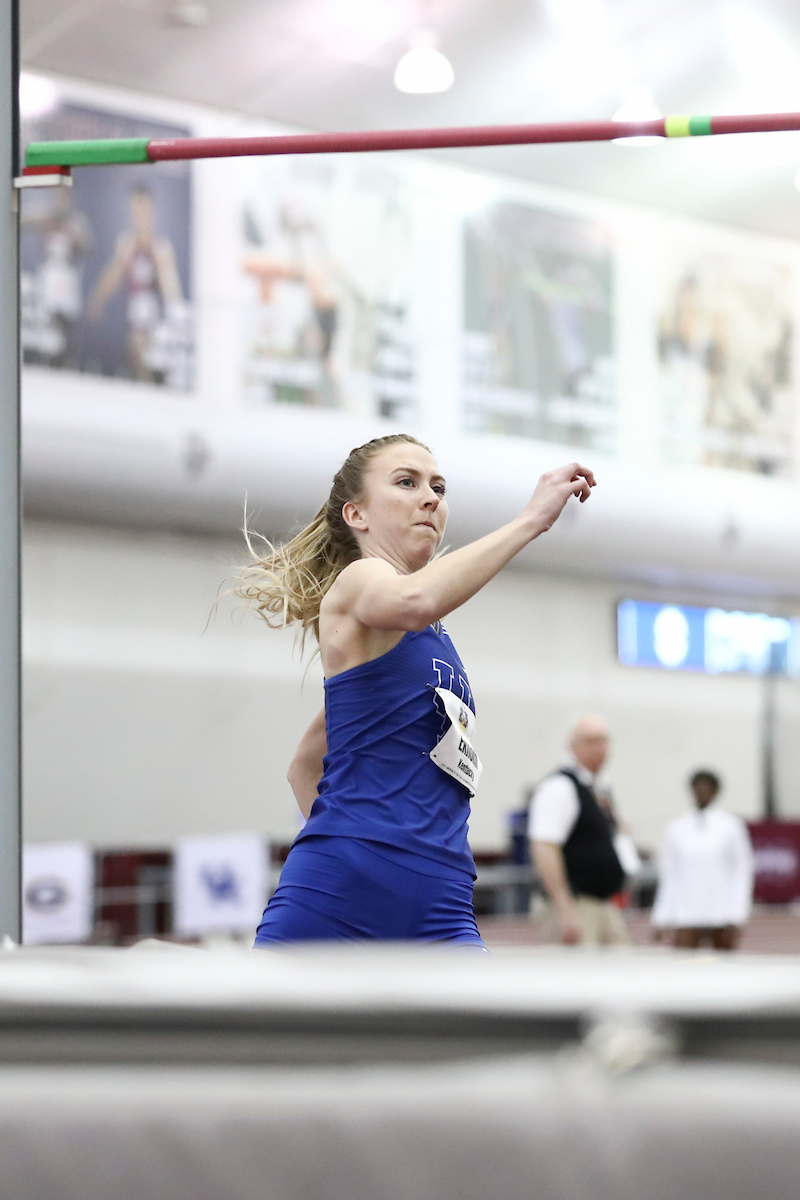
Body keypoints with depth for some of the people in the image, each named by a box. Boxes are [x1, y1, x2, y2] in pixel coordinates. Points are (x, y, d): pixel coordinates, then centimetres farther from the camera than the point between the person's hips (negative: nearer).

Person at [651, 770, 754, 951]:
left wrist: (737, 917, -5)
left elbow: (743, 869, 2)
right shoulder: (676, 828, 8)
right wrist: (661, 919, 6)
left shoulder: (731, 825, 3)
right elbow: (668, 876, 12)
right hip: (685, 914, 1)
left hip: (722, 915, 0)